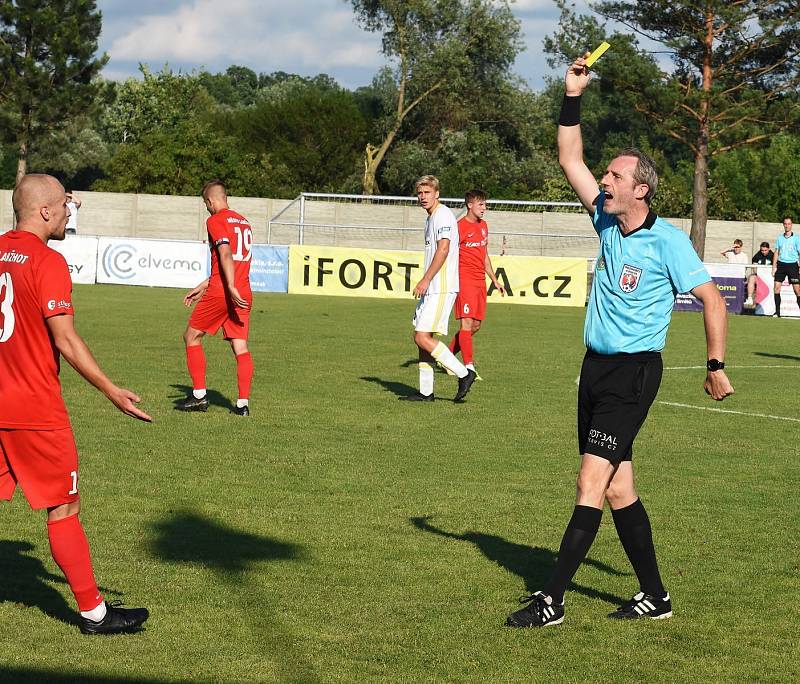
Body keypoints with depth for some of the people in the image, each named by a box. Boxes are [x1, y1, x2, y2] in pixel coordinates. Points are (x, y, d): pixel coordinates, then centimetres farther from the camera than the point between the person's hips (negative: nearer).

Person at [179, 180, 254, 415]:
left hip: (220, 292, -6)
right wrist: (203, 287, 28)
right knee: (240, 346, 3)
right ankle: (243, 403, -4)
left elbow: (226, 255, -18)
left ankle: (199, 396, 7)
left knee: (192, 336, 9)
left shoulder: (215, 220, -4)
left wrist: (231, 287, -26)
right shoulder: (243, 222, 19)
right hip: (244, 294, 6)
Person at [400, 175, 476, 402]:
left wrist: (425, 280, -25)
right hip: (432, 289, 10)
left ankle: (464, 374, -7)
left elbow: (443, 249, -21)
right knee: (420, 337, 9)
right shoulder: (431, 218, 20)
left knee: (423, 338, -14)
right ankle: (426, 392, 13)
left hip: (441, 289, -10)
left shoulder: (443, 215, -11)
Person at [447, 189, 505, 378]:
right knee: (467, 323, -11)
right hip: (464, 280, -8)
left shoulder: (483, 225, 15)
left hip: (480, 281, 8)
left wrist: (494, 280, 24)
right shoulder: (461, 227, -9)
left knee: (476, 325, 9)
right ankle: (469, 366, -13)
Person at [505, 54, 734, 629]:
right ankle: (654, 596, 19)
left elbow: (712, 300, -7)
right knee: (618, 487, 9)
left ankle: (552, 600, -13)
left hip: (634, 371, -7)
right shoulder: (607, 219, 6)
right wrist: (573, 97, 0)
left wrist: (717, 367, -7)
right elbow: (571, 160, 9)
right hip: (597, 365, 7)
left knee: (593, 482, -12)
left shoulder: (667, 241, -11)